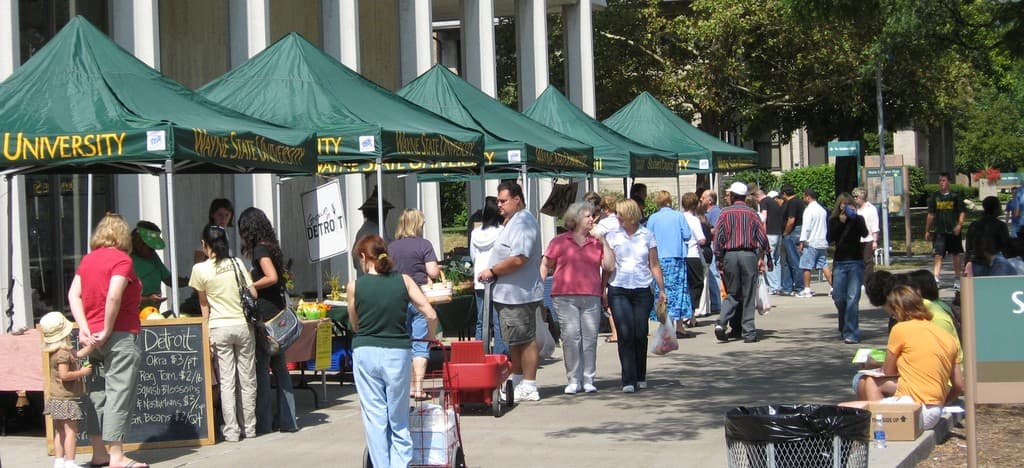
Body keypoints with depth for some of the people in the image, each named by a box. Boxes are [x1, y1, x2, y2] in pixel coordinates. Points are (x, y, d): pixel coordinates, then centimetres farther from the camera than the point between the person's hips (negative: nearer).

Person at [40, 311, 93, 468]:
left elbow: (79, 354, 14)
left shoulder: (56, 352, 12)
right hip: (66, 398, -10)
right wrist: (82, 372, -16)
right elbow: (64, 375, -25)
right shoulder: (63, 354, -18)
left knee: (60, 431, 13)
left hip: (57, 398, 10)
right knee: (71, 430, -8)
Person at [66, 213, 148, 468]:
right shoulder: (121, 260, -10)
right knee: (119, 394, -5)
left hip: (93, 338, 7)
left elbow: (73, 294, 2)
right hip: (120, 335, -7)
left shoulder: (87, 260, 10)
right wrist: (107, 331, -14)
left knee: (96, 393, 12)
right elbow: (114, 296, -23)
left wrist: (85, 329, -4)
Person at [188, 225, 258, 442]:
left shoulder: (200, 269, -4)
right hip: (243, 325, 2)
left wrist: (206, 325, 16)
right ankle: (249, 427, 13)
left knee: (226, 380, 0)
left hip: (219, 328, -2)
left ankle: (231, 430, -1)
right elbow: (253, 294, 3)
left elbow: (203, 304, 5)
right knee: (247, 378, 8)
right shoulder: (237, 264, 3)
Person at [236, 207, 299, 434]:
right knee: (280, 367, 10)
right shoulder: (271, 247, 15)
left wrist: (249, 287, -10)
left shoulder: (260, 249, -10)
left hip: (265, 314, -9)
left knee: (261, 368, -3)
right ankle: (287, 420, 12)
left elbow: (271, 277, -22)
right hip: (278, 312, 9)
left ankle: (263, 422, -1)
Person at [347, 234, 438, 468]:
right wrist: (430, 339, 12)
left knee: (374, 417, 6)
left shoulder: (355, 286, -3)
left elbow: (355, 325, 9)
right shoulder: (403, 281, -1)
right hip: (398, 352, 1)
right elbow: (431, 315, -6)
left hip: (365, 353, -1)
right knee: (399, 420, 9)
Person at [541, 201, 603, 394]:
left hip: (591, 298, 2)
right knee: (571, 336, -8)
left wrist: (604, 241, -1)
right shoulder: (560, 241, 8)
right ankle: (573, 380, -2)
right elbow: (545, 266, 11)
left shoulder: (596, 242, 13)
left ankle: (588, 379, 8)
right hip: (565, 297, -2)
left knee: (590, 338, 1)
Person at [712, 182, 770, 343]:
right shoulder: (752, 213, 3)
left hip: (730, 255, 1)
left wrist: (719, 260, 4)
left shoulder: (725, 213, 2)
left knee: (732, 294, 13)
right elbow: (762, 237, 0)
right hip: (749, 254, -1)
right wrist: (762, 258, 8)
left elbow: (718, 238, -1)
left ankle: (722, 323, -6)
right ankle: (748, 332, 2)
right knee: (748, 295, 3)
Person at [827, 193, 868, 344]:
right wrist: (840, 222, -12)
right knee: (838, 297, 3)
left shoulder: (858, 219, 4)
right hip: (839, 262, 2)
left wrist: (854, 218, -21)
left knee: (852, 298, -10)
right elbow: (830, 239, -6)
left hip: (855, 262, -2)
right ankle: (844, 328, 26)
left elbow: (864, 233, -14)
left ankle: (851, 334, -10)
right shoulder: (834, 221, 8)